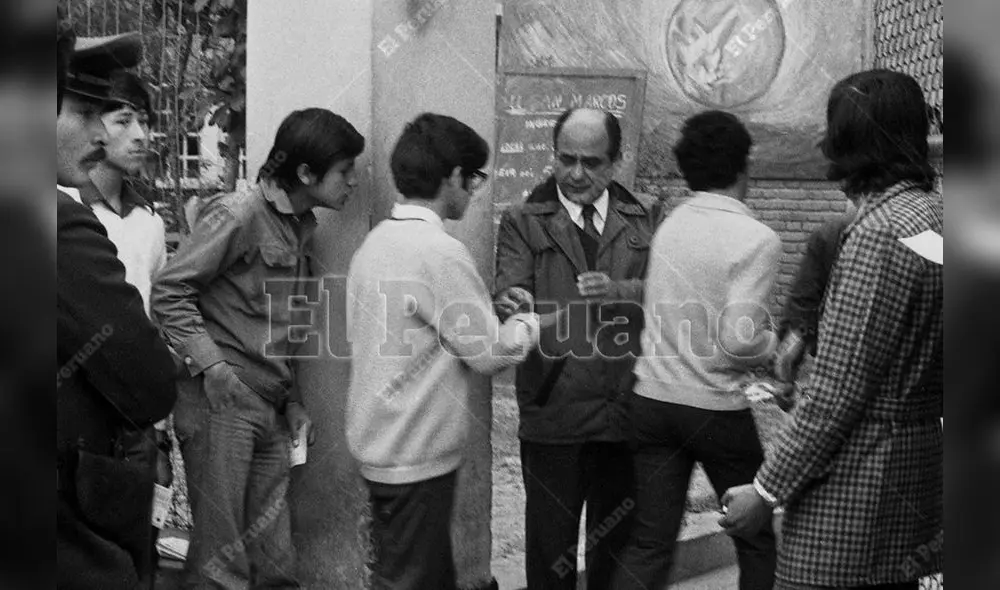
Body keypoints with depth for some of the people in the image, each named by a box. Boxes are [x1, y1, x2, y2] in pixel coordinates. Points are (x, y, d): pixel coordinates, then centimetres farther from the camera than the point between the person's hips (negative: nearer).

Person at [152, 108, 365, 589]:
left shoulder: (301, 228, 16)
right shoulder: (238, 214, -10)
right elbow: (168, 292, -12)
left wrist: (293, 401, 14)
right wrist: (211, 365, -19)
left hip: (270, 406, 8)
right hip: (220, 401, -8)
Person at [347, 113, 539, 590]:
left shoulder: (374, 242, 6)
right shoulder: (441, 253, -19)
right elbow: (489, 354, -15)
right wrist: (528, 323, 4)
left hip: (378, 443, 8)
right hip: (418, 451, -8)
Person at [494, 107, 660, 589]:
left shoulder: (646, 217, 9)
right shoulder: (522, 222, 3)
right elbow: (508, 295, -9)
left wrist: (619, 291, -22)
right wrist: (515, 307, -32)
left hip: (627, 414, 2)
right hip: (553, 416, -2)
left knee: (616, 547, 16)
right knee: (549, 547, 8)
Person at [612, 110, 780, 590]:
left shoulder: (667, 227, 4)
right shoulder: (756, 239, -14)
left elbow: (661, 313, 8)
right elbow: (739, 341, -22)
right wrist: (773, 343, -1)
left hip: (652, 401, 5)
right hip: (716, 408, -5)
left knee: (649, 544, 10)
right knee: (756, 538, 15)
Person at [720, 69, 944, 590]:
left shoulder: (880, 233, -18)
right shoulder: (935, 215, 10)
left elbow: (839, 390, -20)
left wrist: (767, 489, -14)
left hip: (853, 488, -9)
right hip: (915, 472, 10)